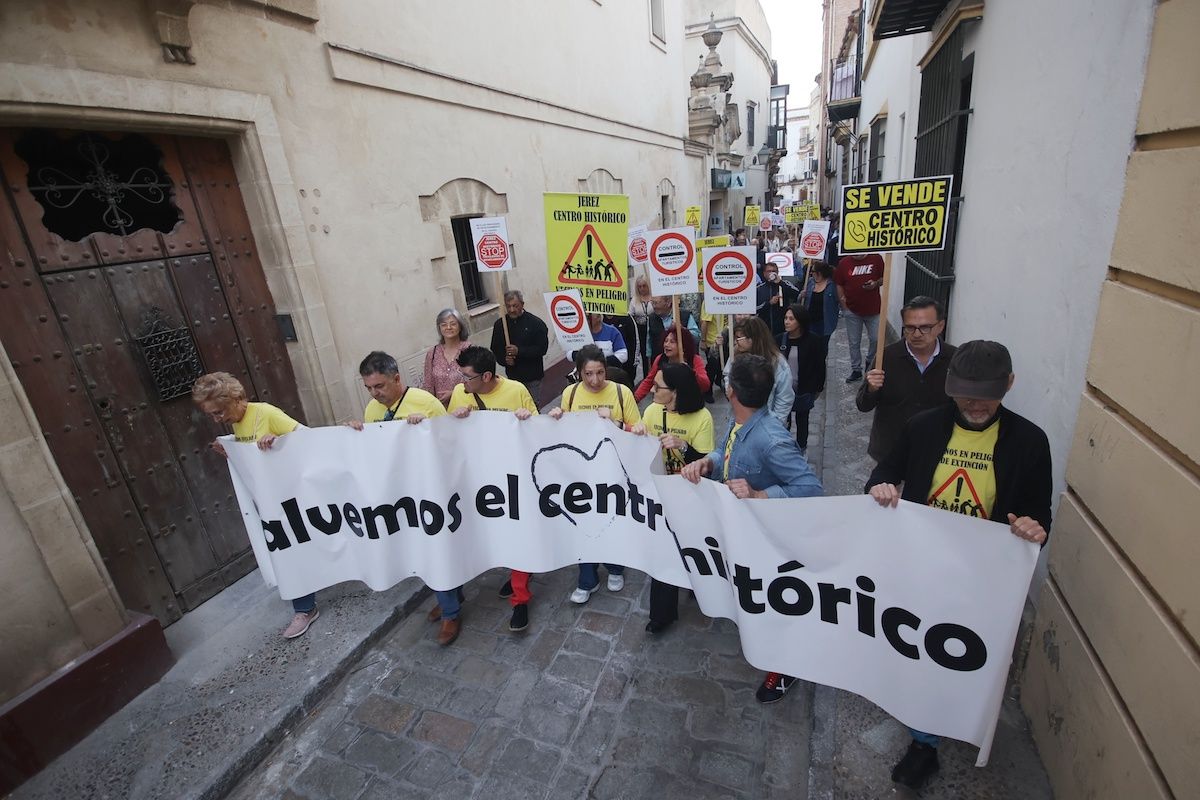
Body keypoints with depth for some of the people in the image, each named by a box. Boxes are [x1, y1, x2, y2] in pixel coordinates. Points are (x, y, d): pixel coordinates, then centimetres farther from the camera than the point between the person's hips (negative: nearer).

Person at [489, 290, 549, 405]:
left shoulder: (536, 323, -9)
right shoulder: (499, 324, 3)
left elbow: (542, 348, -14)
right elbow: (495, 350, 8)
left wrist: (519, 351, -23)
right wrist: (504, 359, -13)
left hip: (533, 377, -3)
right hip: (512, 376, 3)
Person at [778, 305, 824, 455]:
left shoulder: (813, 340, -13)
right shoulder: (780, 339, -7)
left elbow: (819, 367, -6)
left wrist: (814, 389, -5)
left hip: (803, 390, -1)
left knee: (802, 420, 17)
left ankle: (801, 448, 35)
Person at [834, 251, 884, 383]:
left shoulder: (876, 258, -3)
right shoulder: (844, 263, -1)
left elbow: (884, 278, 7)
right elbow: (839, 284, 4)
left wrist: (876, 283, -15)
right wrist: (843, 304, -4)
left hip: (873, 309, -1)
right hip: (852, 311, 1)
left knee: (876, 339, 3)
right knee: (854, 343, 8)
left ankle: (871, 362, 31)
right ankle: (856, 370, 20)